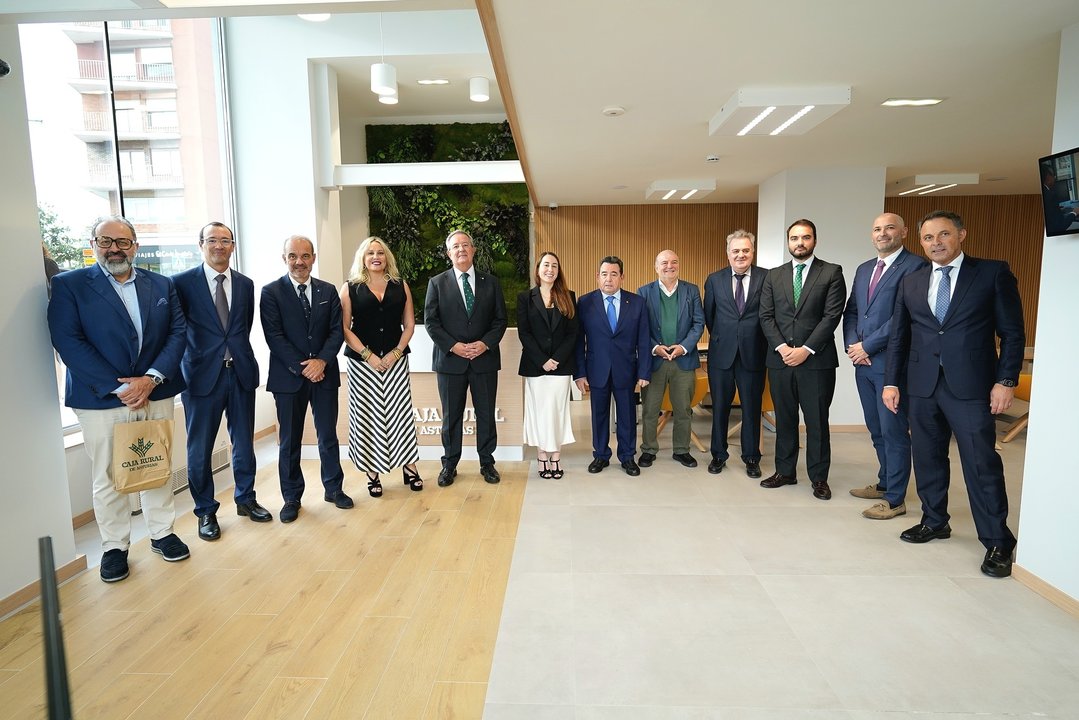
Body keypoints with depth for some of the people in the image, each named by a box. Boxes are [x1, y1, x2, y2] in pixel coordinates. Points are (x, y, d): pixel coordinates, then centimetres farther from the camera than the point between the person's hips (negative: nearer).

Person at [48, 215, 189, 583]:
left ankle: (162, 532, 28)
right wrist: (118, 388, -17)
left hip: (156, 394, 3)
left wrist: (152, 378, -13)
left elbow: (177, 332, 1)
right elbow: (68, 342, -11)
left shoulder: (161, 285, 8)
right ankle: (115, 546, 23)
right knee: (107, 477, 7)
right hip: (101, 400, -2)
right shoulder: (69, 285, -2)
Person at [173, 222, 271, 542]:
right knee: (200, 448, 7)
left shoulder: (245, 284, 8)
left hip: (241, 372, 4)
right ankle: (206, 511, 23)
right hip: (202, 374, -3)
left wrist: (240, 355, 5)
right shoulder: (182, 282, -4)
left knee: (244, 441, 14)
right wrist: (186, 362, -6)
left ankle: (246, 499, 31)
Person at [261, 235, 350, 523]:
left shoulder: (328, 291, 8)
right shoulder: (271, 292, -2)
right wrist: (302, 368, -14)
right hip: (288, 376, -2)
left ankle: (334, 488, 26)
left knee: (328, 435, 10)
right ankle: (291, 497, 22)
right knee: (289, 441, 8)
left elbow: (337, 330, 2)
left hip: (324, 374, 2)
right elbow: (274, 336, -8)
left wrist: (321, 361, -13)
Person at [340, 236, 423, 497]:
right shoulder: (350, 288, 2)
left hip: (395, 359, 1)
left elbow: (409, 324, 6)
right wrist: (369, 355, -11)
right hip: (363, 361, -1)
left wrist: (396, 353, -6)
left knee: (400, 411, 2)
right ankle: (372, 472, 13)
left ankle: (408, 466, 14)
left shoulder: (400, 286, 8)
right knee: (367, 415, 3)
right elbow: (344, 329, -2)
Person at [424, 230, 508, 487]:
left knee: (486, 414, 8)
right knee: (451, 416, 8)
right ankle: (449, 464, 21)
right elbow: (430, 321, -1)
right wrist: (453, 346, -12)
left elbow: (500, 319, 4)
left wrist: (485, 343, -11)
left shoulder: (491, 282, 7)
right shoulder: (437, 283, 4)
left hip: (485, 358, 1)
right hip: (450, 359, -1)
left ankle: (487, 463, 22)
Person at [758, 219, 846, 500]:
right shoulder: (774, 275, 11)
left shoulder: (832, 273, 1)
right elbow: (766, 316, 5)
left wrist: (806, 349, -14)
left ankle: (819, 477, 16)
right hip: (780, 359, 3)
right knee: (784, 419, 10)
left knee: (817, 421, 4)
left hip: (817, 360, -3)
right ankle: (785, 471, 22)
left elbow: (832, 316, -7)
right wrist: (782, 347, -9)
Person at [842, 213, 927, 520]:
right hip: (863, 362, 7)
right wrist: (852, 344, -2)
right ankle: (885, 483, 32)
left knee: (894, 431, 1)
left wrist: (867, 346, -14)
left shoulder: (915, 267, -9)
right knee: (876, 430, 17)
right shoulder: (864, 269, 16)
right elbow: (851, 311, 15)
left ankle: (895, 499, 11)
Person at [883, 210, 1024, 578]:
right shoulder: (911, 282, 11)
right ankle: (934, 522, 28)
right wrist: (892, 381, 6)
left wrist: (1006, 380, -8)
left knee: (982, 463, -2)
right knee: (927, 458, 12)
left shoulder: (993, 273, 1)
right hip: (922, 385, 4)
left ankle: (997, 542, 10)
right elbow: (898, 337, 11)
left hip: (971, 386, -4)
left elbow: (1013, 332, -1)